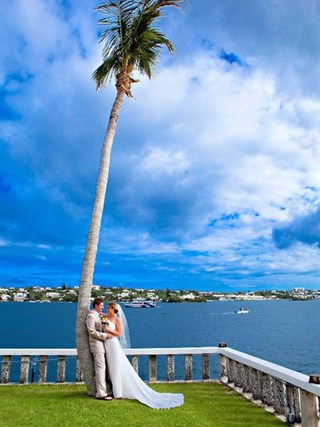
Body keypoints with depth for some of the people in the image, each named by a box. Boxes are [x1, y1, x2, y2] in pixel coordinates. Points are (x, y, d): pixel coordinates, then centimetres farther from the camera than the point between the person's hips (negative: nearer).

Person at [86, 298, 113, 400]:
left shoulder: (97, 316, 17)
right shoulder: (91, 316, -13)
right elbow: (91, 331, -19)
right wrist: (105, 335, -17)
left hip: (100, 344, 10)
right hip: (96, 344, -10)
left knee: (101, 368, 12)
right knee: (100, 368, -9)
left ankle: (102, 390, 19)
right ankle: (100, 394, -7)